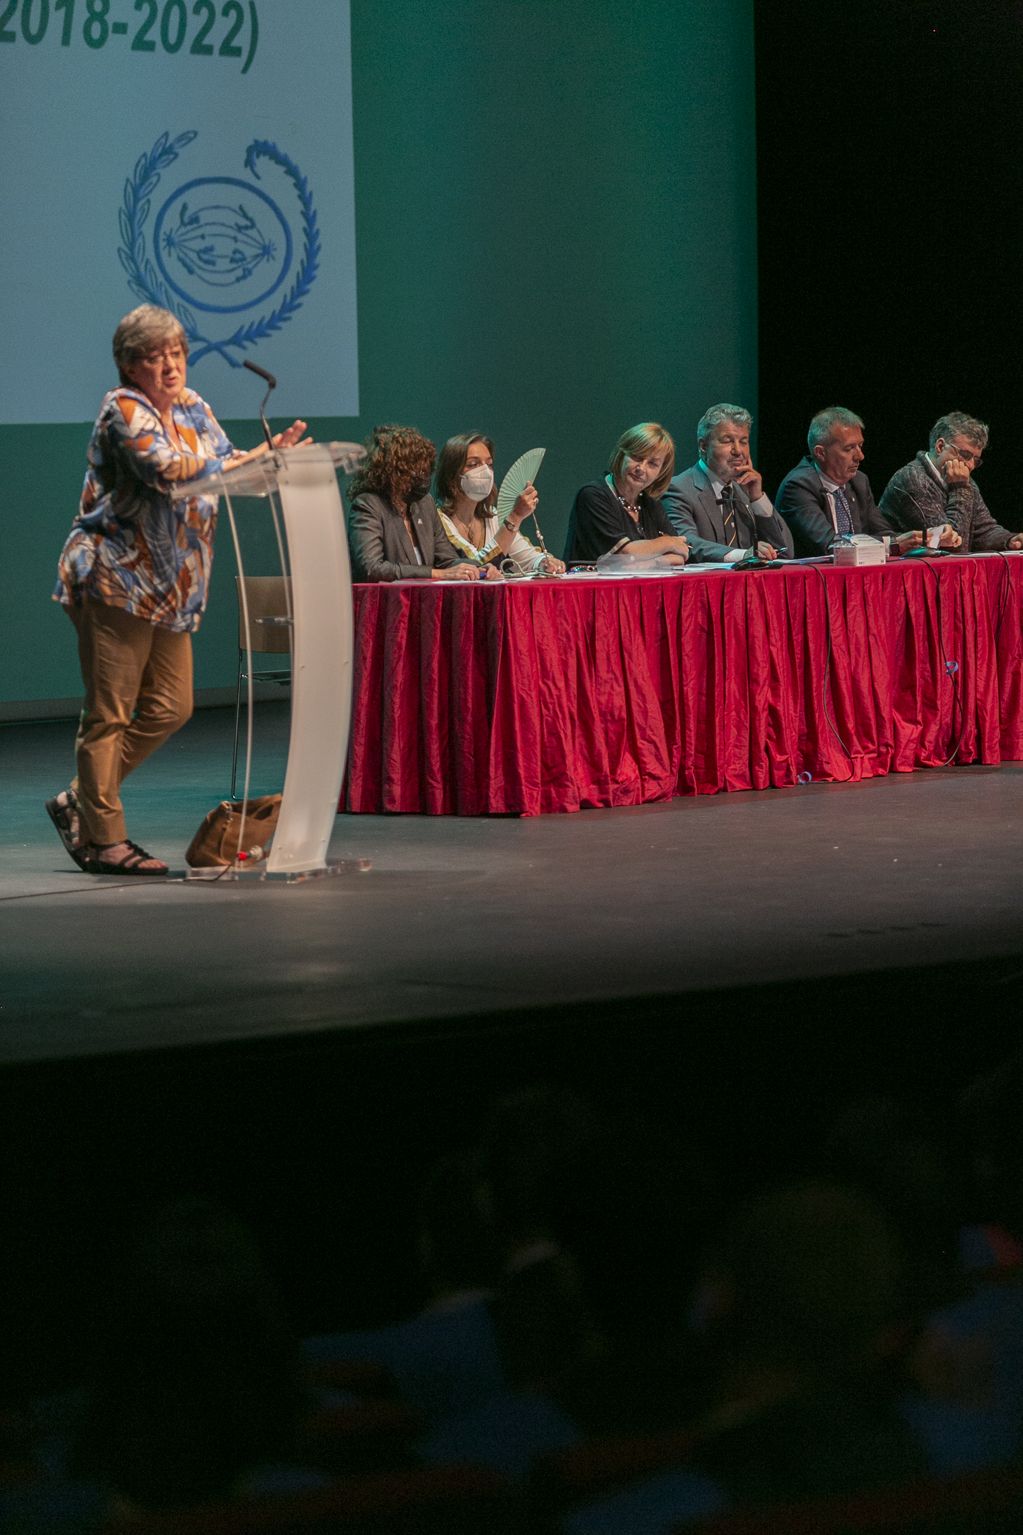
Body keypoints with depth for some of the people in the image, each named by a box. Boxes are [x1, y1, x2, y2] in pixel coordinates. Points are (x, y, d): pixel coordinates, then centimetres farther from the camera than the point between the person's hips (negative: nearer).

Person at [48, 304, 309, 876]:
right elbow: (170, 471, -27)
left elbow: (229, 469, 13)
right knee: (110, 714, -4)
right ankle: (104, 840, 1)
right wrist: (253, 459, -27)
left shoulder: (193, 407, 14)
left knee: (170, 708, 9)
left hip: (170, 588, 9)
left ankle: (80, 803, 22)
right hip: (115, 581, -9)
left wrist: (272, 452, -7)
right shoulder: (124, 411, -12)